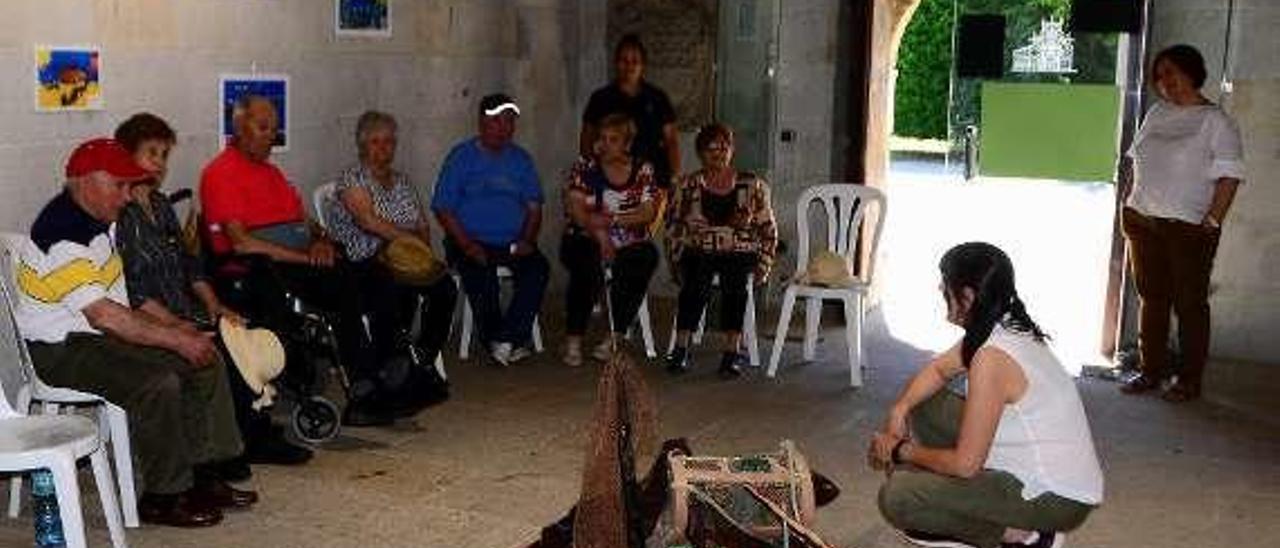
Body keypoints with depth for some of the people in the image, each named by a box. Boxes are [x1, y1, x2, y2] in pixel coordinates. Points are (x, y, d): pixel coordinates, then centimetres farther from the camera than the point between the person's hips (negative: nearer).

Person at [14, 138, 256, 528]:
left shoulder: (99, 218, 9)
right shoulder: (64, 237, -24)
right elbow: (102, 315, -28)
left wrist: (169, 327, 5)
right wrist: (175, 338, -24)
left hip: (102, 334, 10)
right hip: (60, 350, -10)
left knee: (206, 359, 0)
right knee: (159, 384, -30)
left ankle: (204, 477, 5)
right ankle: (160, 499, -15)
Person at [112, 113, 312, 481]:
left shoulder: (161, 205, 18)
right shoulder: (117, 213, -9)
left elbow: (189, 264, 20)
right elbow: (130, 288, -16)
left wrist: (214, 305, 6)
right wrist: (174, 324, -21)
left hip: (184, 316, 8)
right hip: (147, 324, -8)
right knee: (214, 352, -27)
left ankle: (256, 436, -5)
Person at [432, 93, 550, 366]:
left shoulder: (520, 158, 16)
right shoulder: (462, 156, 4)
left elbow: (534, 206, 13)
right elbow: (443, 208, -3)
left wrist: (527, 240, -6)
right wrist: (466, 245, -15)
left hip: (513, 243, 3)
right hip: (473, 243, -3)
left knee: (538, 267, -27)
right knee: (480, 273, -34)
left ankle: (505, 340, -27)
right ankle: (494, 340, -17)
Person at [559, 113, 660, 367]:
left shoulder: (643, 170, 7)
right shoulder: (584, 167, 5)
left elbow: (648, 213, -4)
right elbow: (576, 209, -7)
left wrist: (612, 219, -21)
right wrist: (599, 233, -24)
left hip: (630, 245, 1)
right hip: (586, 241, -1)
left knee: (646, 257, -31)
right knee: (589, 266, -34)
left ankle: (615, 338, -26)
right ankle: (573, 339, -26)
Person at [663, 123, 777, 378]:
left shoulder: (752, 185, 7)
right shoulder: (688, 186, 8)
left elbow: (768, 230, 9)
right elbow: (673, 229, 10)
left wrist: (763, 266, -2)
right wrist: (676, 262, -2)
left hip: (740, 254, 0)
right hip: (699, 253, 0)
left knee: (735, 280, -33)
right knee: (697, 280, -32)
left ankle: (732, 352, -35)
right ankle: (680, 349, -31)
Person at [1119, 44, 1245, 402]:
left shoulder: (1216, 122, -6)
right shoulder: (1157, 114, 12)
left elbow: (1230, 176, -12)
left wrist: (1213, 221, -17)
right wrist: (1129, 207, 11)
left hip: (1189, 228, -6)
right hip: (1142, 222, 6)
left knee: (1189, 303, 2)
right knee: (1151, 298, 11)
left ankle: (1190, 380, 10)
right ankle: (1151, 370, 21)